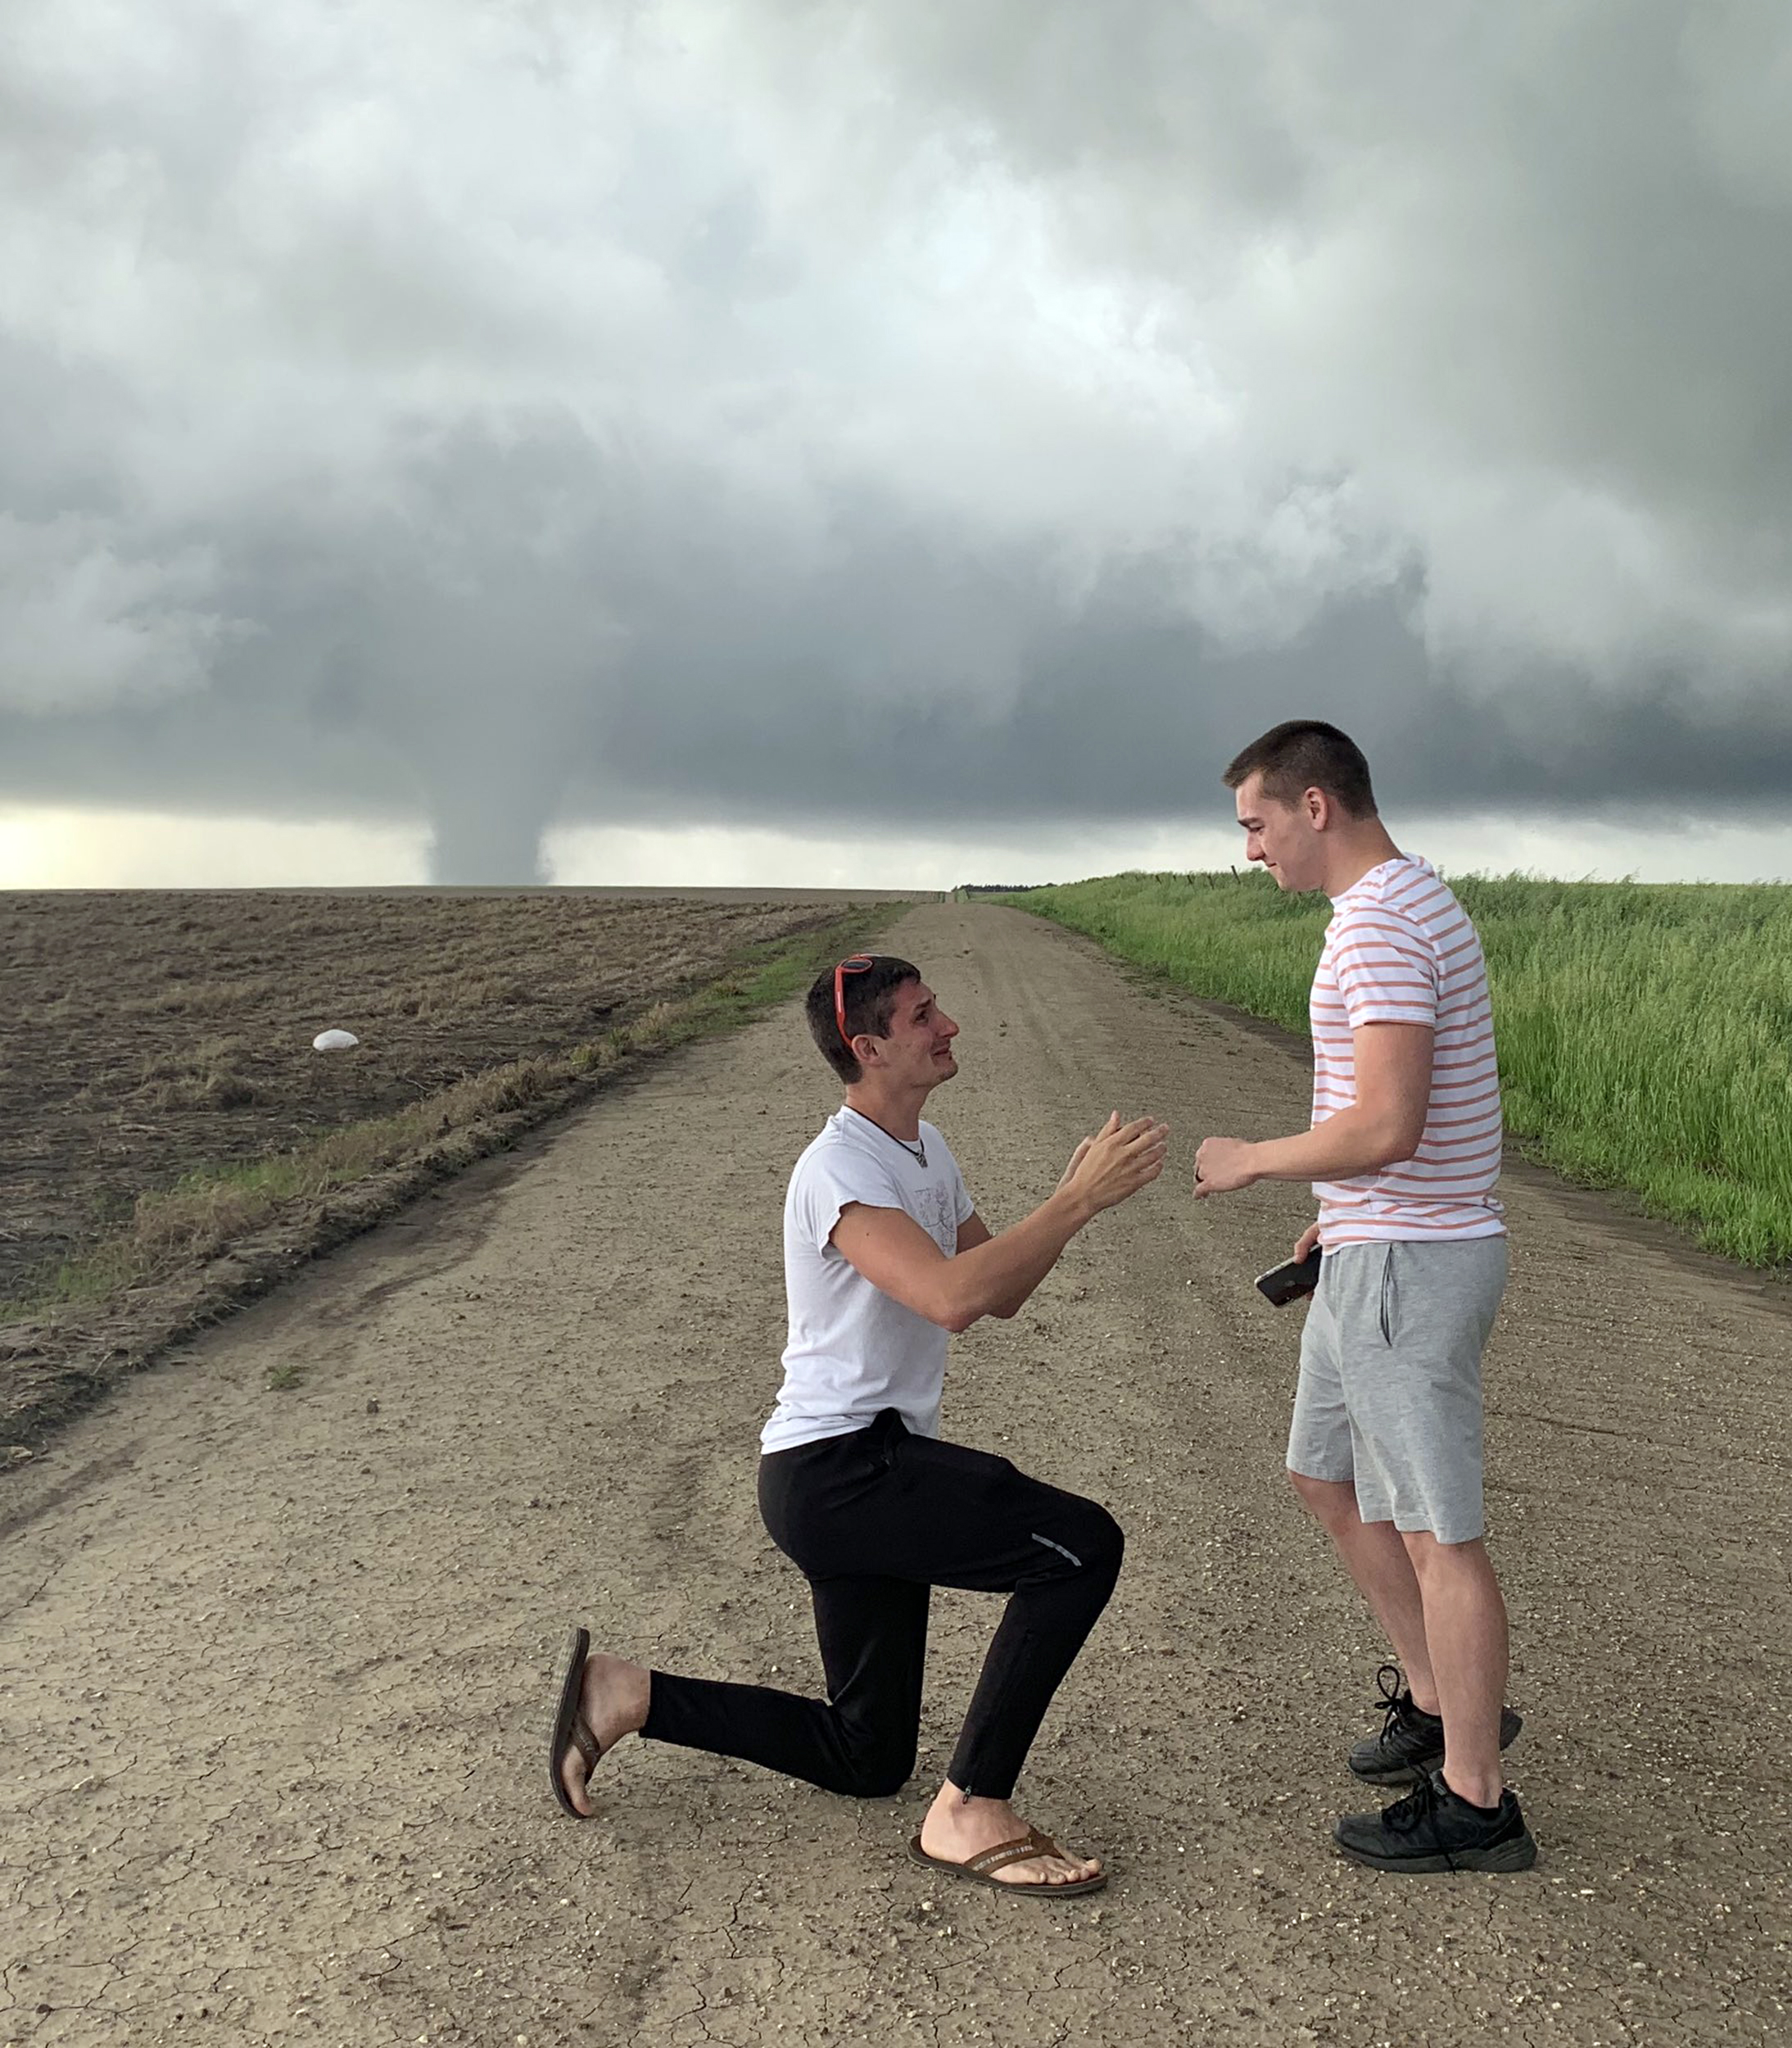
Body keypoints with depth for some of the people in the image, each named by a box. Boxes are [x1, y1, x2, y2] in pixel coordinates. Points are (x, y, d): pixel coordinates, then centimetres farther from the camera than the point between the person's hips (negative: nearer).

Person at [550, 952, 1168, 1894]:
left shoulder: (925, 1149, 14)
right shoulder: (839, 1171, -17)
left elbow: (1000, 1294, 13)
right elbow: (951, 1295, -32)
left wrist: (1073, 1192, -2)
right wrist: (1082, 1201, -28)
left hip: (869, 1471, 10)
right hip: (836, 1465, -10)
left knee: (866, 1761, 16)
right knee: (1082, 1545, -21)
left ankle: (624, 1694, 21)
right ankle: (969, 1814, -13)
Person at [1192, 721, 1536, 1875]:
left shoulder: (1382, 925, -21)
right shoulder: (1409, 907, 13)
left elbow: (1387, 1125, -29)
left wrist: (1252, 1162, -14)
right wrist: (1344, 1216, 25)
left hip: (1407, 1270, -11)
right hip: (1382, 1255, 11)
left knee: (1436, 1531, 0)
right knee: (1329, 1479, 21)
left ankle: (1473, 1802, 14)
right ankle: (1438, 1703, 32)